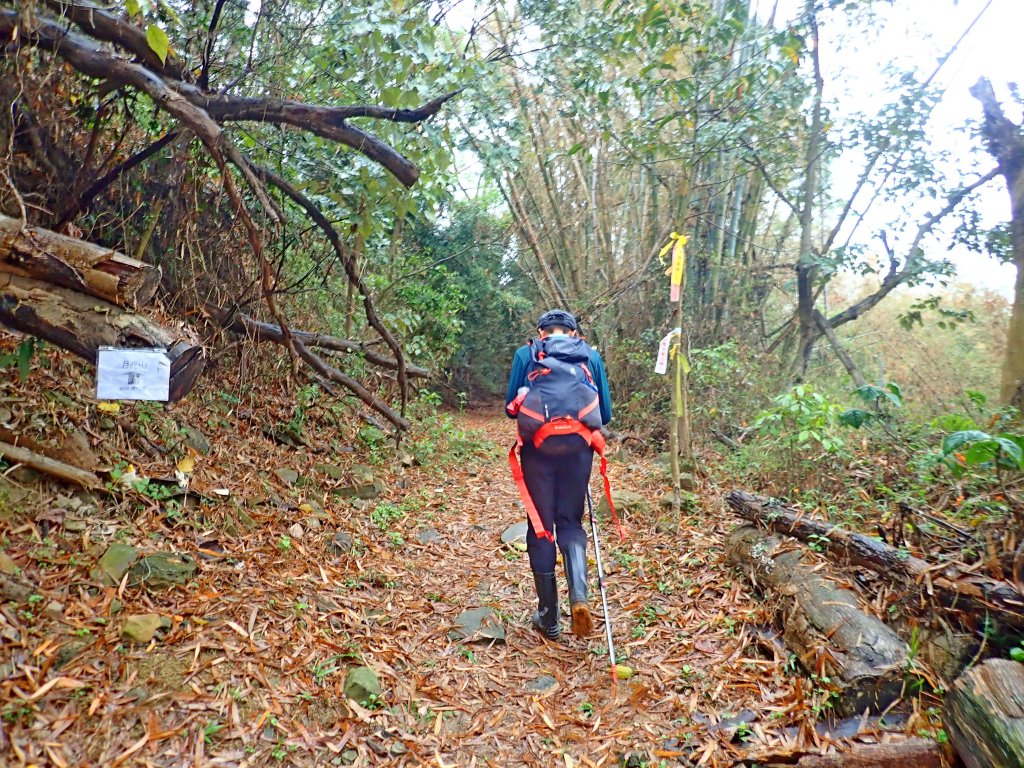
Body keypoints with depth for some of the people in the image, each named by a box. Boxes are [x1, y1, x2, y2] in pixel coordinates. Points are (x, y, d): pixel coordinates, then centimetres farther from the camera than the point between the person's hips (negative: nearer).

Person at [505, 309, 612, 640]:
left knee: (541, 528, 10)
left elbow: (511, 408, 5)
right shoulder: (591, 356, 8)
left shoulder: (525, 354, 5)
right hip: (577, 448, 1)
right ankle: (579, 596, -8)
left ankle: (548, 618, 16)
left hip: (538, 449, -1)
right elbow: (605, 414, 8)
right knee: (570, 522, 16)